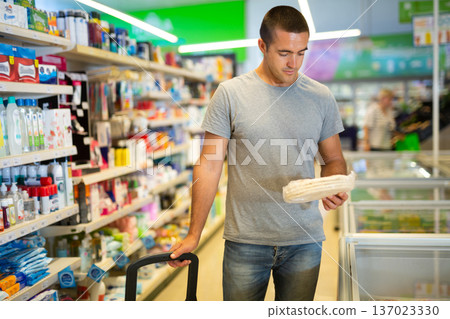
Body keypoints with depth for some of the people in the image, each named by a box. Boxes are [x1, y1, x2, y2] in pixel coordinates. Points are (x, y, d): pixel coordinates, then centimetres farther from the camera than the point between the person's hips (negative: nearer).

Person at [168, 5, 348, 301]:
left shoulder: (321, 97, 3)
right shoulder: (230, 93, -5)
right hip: (245, 241, -2)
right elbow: (209, 165, -4)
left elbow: (334, 159, 11)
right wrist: (194, 235, -4)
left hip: (304, 240, 2)